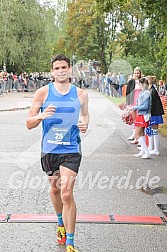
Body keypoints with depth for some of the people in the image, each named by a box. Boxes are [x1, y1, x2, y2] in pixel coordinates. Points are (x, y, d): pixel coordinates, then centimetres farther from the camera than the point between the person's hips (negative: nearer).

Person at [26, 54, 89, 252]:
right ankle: (61, 223, 47)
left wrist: (85, 124, -4)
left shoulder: (80, 94, 1)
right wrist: (41, 116, -23)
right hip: (49, 149, 2)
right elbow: (29, 124, -2)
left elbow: (85, 114, 19)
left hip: (71, 150, -2)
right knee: (55, 189, 19)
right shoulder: (43, 92, -3)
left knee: (67, 194, -11)